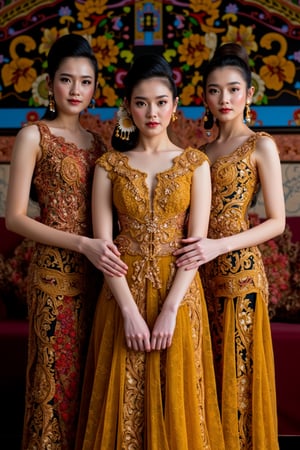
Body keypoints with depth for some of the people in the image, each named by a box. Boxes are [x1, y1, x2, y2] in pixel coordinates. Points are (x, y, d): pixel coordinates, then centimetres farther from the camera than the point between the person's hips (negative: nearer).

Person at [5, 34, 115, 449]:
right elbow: (15, 217, -10)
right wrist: (82, 244, -18)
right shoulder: (34, 136, -3)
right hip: (55, 272, -5)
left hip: (96, 271, 5)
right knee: (58, 374, 2)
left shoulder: (97, 143, 13)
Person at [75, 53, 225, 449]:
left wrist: (170, 309, -14)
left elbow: (198, 240, -5)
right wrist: (130, 310, -14)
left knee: (177, 399, 8)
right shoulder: (109, 165, 3)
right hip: (124, 291, 0)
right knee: (125, 401, 7)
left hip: (179, 291, 0)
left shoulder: (194, 163, 3)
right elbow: (103, 242, -4)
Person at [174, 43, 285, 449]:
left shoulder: (260, 145, -1)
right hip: (202, 271, 5)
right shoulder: (203, 151, 15)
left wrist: (219, 246, -17)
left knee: (236, 370, 1)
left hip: (239, 269, -5)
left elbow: (277, 222, -6)